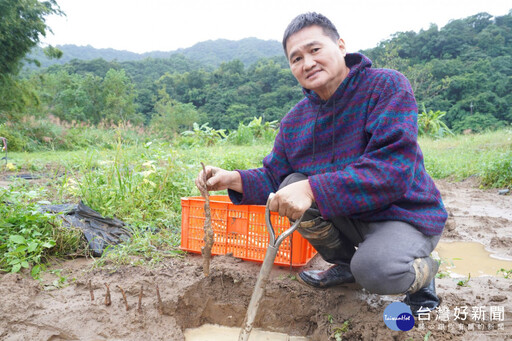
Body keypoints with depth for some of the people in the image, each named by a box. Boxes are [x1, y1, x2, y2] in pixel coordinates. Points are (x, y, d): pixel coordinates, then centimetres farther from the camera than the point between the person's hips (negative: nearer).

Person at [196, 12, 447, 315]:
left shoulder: (387, 86, -18)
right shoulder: (295, 120, 0)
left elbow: (392, 167, -30)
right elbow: (274, 176, 2)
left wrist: (313, 189, -38)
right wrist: (234, 179, -19)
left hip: (405, 215, -5)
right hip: (349, 216, 6)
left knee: (375, 270, -34)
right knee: (293, 184, -16)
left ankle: (423, 270, 6)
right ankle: (345, 263, 8)